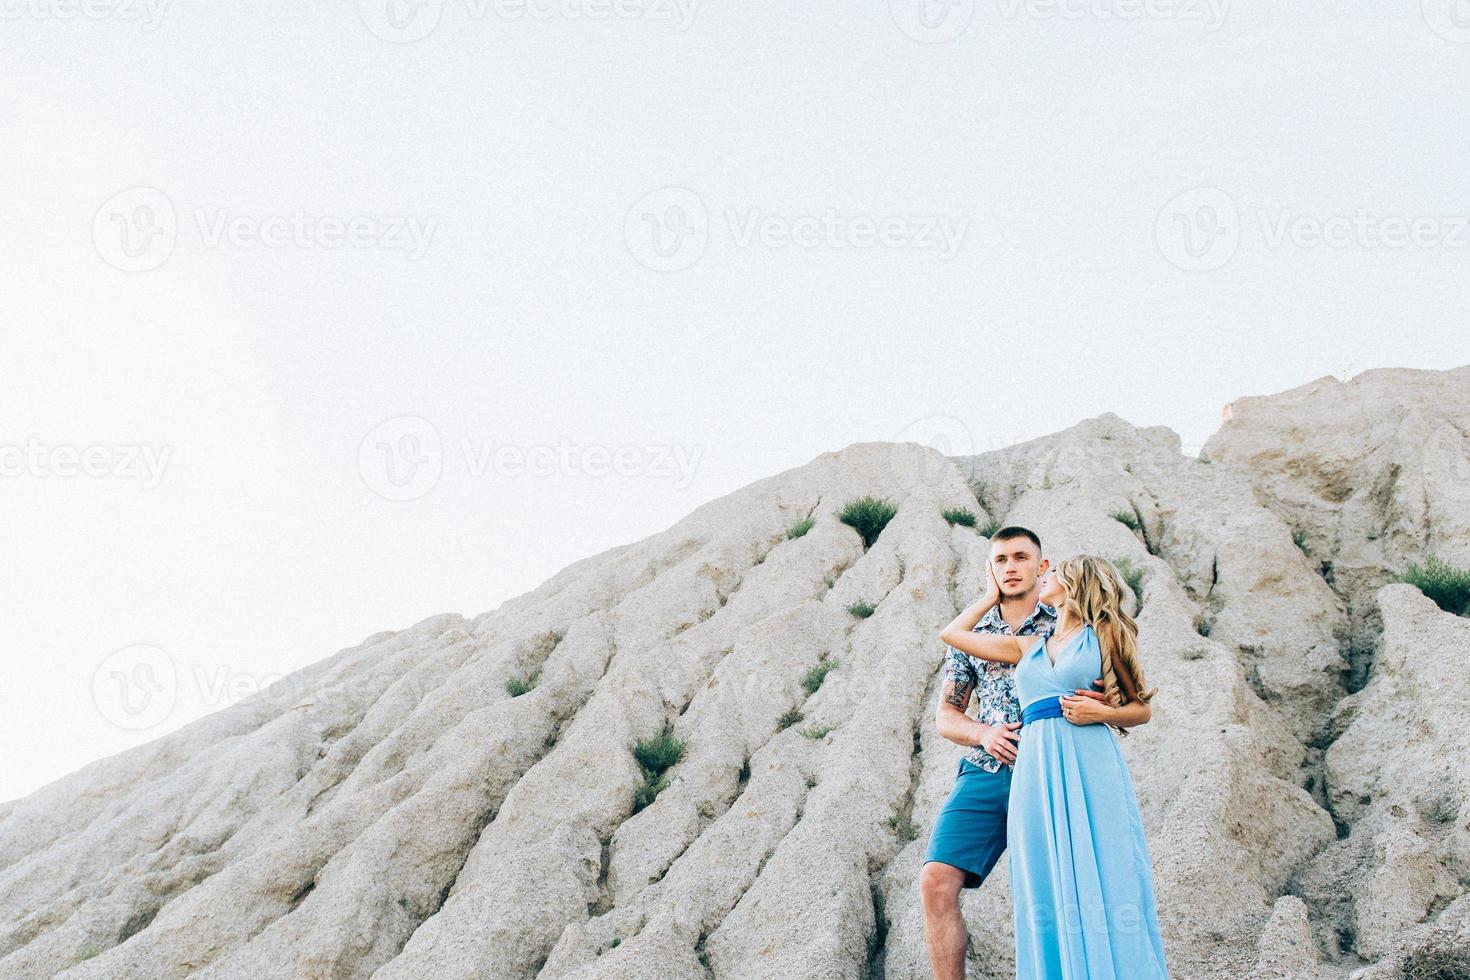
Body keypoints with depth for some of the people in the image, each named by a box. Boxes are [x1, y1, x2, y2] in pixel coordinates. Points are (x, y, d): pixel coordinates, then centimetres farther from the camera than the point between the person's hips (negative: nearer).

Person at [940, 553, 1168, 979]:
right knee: (1049, 894, -1)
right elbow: (953, 633, 26)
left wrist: (1103, 712, -7)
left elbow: (1142, 708, 13)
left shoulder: (1104, 635, 10)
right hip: (1037, 777, 4)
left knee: (1101, 887, -8)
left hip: (1091, 771, -4)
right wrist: (993, 594, 35)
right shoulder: (1028, 647, 20)